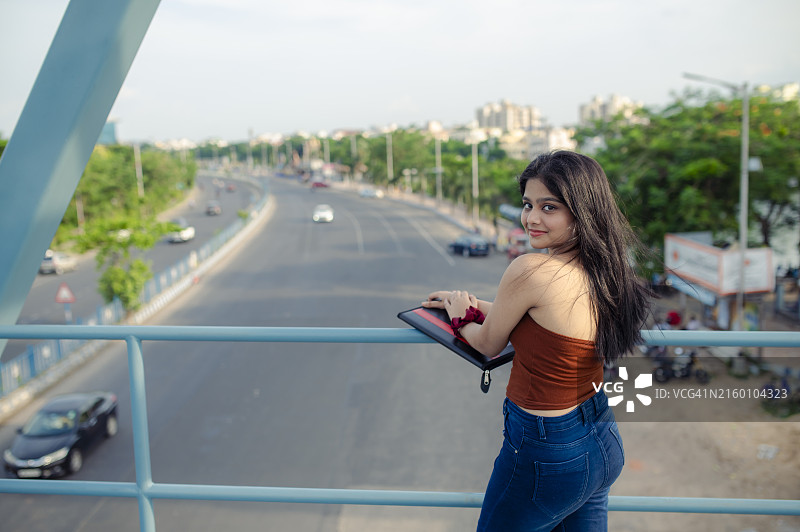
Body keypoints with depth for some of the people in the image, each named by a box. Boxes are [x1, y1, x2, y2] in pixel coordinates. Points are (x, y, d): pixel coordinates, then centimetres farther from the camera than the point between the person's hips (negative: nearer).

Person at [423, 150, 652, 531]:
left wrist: (460, 317, 12)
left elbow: (488, 346, -10)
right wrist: (469, 304, 20)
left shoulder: (529, 271, -26)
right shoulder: (604, 270, -3)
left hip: (545, 453, -8)